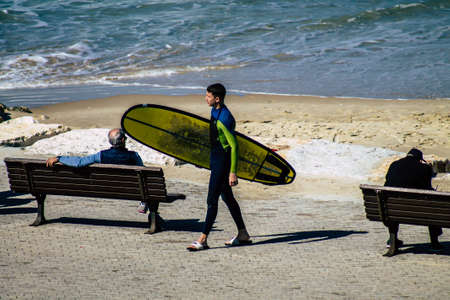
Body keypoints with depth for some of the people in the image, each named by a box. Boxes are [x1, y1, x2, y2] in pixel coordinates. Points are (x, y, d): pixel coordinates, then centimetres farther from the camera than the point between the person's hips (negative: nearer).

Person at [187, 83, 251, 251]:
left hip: (222, 162, -11)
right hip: (215, 160, 11)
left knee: (212, 200, -9)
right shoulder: (215, 111, 8)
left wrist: (233, 172, -25)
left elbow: (234, 145, -23)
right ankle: (243, 234, 26)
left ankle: (203, 239, -8)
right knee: (227, 198, 17)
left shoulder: (224, 119, -23)